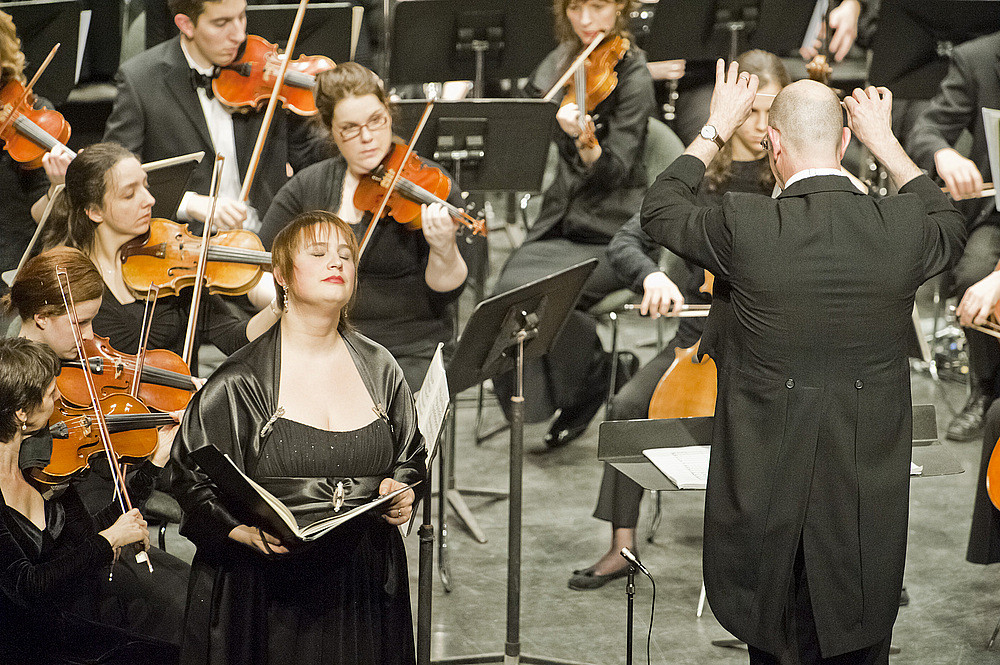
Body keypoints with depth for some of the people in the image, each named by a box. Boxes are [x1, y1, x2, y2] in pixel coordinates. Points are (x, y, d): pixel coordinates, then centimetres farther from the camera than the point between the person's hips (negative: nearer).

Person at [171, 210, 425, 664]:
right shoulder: (239, 383, -5)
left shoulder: (380, 369, 9)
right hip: (268, 590, -4)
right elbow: (194, 483, -7)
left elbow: (412, 460, 19)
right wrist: (249, 532, -23)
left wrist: (402, 493, -3)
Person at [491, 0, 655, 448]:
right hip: (562, 222, 5)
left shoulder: (631, 75, -11)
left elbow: (614, 170, -22)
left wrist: (585, 142, -41)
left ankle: (598, 378, -3)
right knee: (508, 288, -23)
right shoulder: (562, 61, 8)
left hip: (611, 232, -5)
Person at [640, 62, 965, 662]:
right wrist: (886, 142, 21)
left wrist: (717, 128, 14)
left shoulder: (744, 225, -16)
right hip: (868, 495, 1)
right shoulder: (900, 228, -10)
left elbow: (659, 209, 6)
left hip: (766, 493, -1)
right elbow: (952, 229, 17)